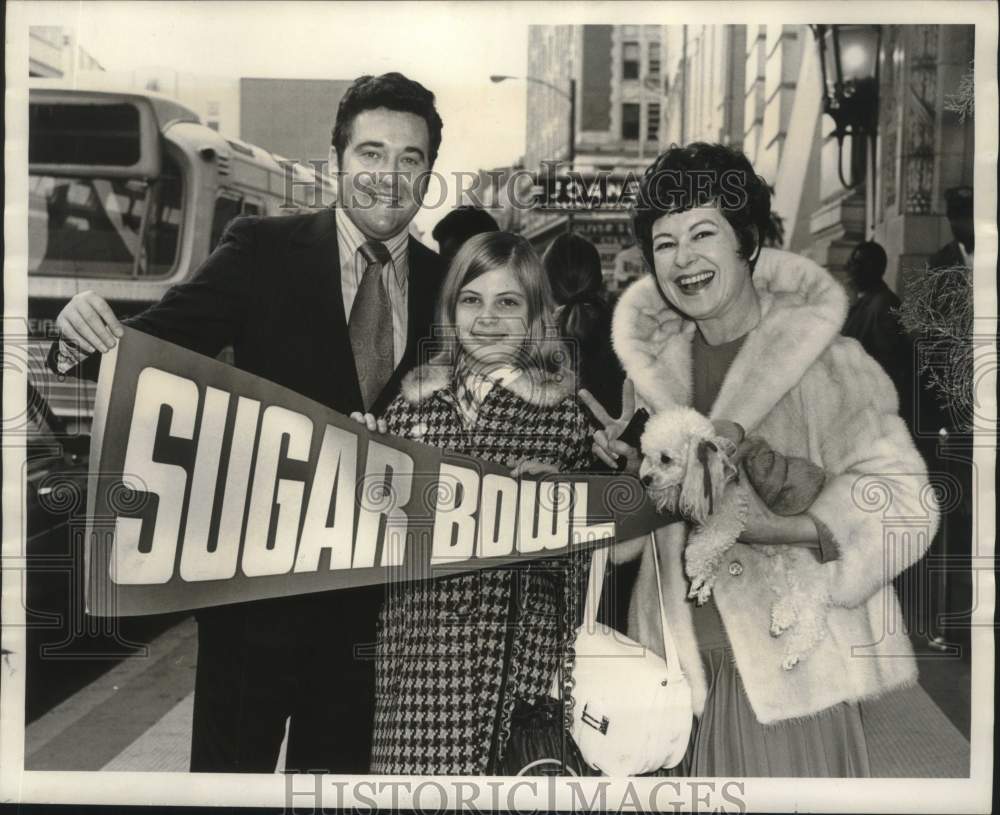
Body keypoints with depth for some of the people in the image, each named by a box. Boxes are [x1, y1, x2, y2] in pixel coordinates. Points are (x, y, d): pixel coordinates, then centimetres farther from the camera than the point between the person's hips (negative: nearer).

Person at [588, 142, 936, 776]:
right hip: (683, 661, 5)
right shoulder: (657, 364, 7)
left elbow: (905, 502, -15)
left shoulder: (823, 360, -10)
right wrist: (630, 467, -4)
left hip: (787, 664, -4)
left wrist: (770, 525, -26)